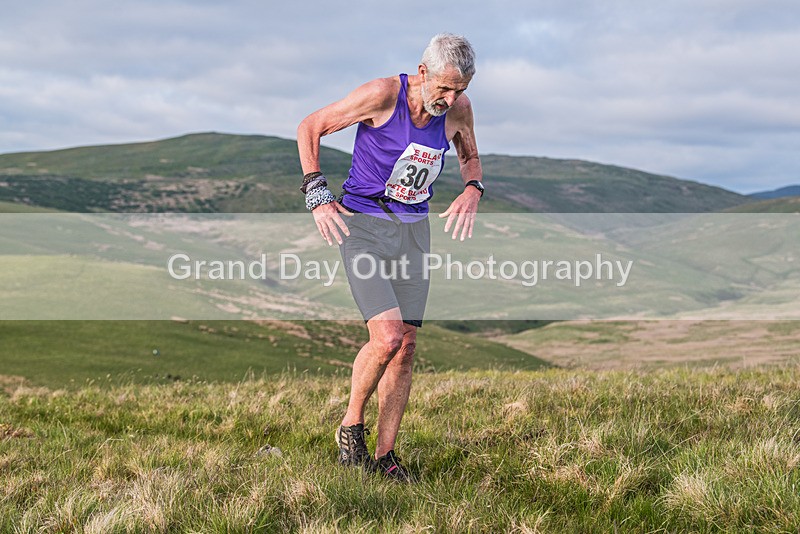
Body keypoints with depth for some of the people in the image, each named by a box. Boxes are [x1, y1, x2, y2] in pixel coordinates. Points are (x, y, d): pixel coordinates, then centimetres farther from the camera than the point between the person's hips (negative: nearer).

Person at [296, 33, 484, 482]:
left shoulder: (458, 108, -3)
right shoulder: (383, 95, -18)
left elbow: (470, 157, 20)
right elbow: (310, 128, -7)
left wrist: (473, 190, -2)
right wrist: (317, 194, -13)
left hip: (414, 230, 5)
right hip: (362, 225, -5)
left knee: (407, 347, 3)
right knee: (388, 336, -19)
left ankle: (385, 454, 15)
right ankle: (351, 427, 6)